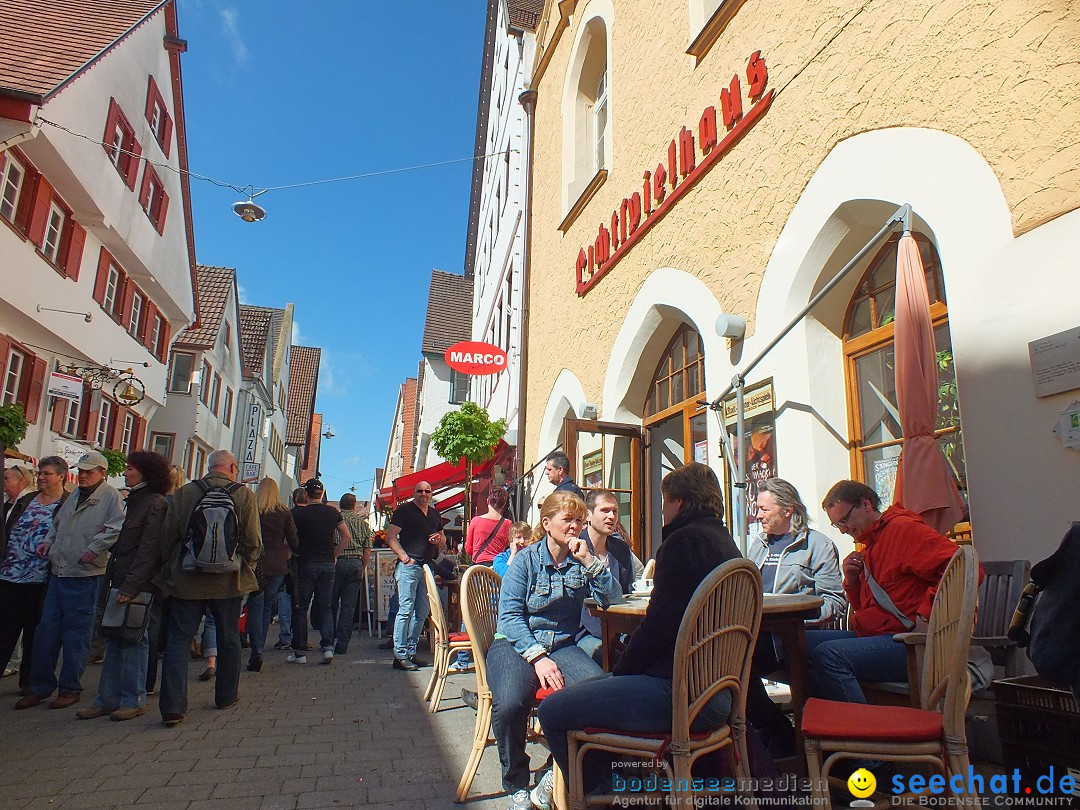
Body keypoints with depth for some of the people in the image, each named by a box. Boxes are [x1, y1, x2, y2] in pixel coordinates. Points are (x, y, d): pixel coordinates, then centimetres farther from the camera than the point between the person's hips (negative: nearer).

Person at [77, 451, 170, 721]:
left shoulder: (156, 504, -13)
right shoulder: (135, 502, 16)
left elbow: (148, 550, -19)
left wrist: (131, 586, -22)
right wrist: (114, 582, 12)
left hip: (138, 585, -9)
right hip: (121, 582, 9)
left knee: (134, 640, 0)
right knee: (114, 639, 11)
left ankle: (133, 700, 10)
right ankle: (108, 698, 19)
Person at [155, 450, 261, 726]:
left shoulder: (183, 493, -2)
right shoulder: (243, 495, -6)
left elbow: (167, 538, 1)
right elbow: (253, 542, -8)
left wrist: (174, 568, 17)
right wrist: (243, 568, 10)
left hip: (187, 580, 0)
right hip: (228, 580, 0)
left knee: (178, 641, 6)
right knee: (229, 639, 15)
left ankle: (173, 706, 1)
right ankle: (226, 696, 27)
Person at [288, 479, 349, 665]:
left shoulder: (299, 513, -6)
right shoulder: (333, 512, 4)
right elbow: (347, 537, 7)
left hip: (306, 563, -3)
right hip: (328, 564, 3)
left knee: (300, 608, 7)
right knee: (325, 607, 10)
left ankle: (299, 652, 11)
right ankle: (328, 646, -1)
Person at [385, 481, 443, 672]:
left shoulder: (435, 514, 19)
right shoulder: (404, 510, -1)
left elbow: (443, 539, 28)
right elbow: (391, 537, -7)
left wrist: (439, 539, 4)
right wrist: (404, 557, -15)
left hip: (428, 567, 7)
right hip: (409, 567, -7)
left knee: (422, 612, 9)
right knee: (406, 609, -8)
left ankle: (411, 651, 19)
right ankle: (400, 655, -2)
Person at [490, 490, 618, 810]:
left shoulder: (581, 561, 8)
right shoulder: (526, 560, -3)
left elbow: (610, 597, -2)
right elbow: (510, 615, -9)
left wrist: (589, 561, -13)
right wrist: (538, 657, -18)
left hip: (562, 644, 3)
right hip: (515, 643, -3)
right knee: (510, 703, -34)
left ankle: (559, 775, -5)